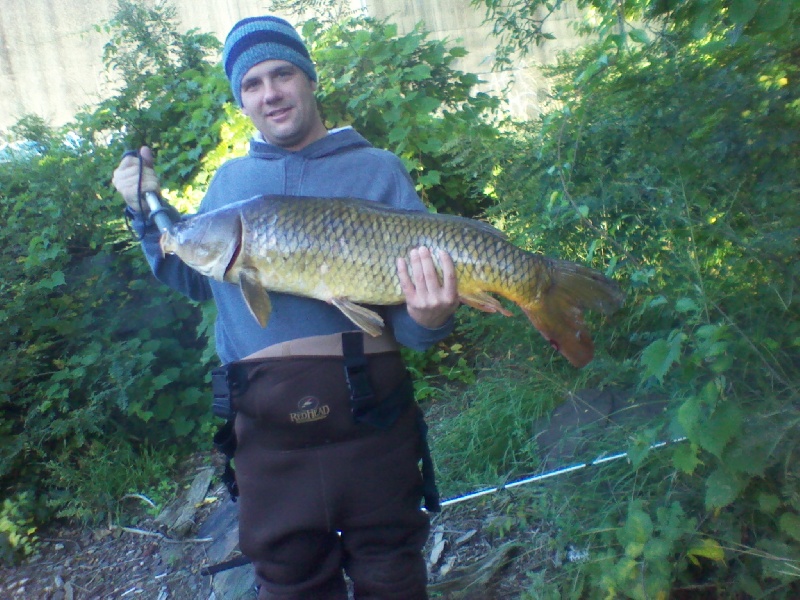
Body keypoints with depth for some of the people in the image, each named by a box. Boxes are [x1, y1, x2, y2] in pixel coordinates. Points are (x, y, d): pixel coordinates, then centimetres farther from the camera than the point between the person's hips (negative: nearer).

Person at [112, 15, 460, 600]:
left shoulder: (378, 169, 1)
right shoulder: (230, 180, 11)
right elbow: (191, 277, 24)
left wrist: (427, 320, -25)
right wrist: (145, 210, 11)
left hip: (371, 416, -2)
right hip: (267, 425, 3)